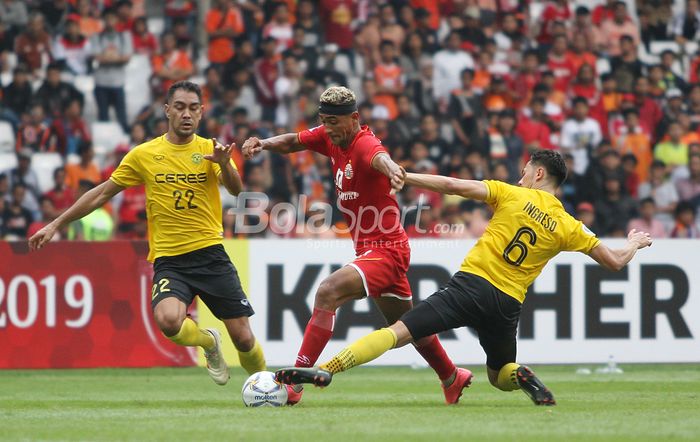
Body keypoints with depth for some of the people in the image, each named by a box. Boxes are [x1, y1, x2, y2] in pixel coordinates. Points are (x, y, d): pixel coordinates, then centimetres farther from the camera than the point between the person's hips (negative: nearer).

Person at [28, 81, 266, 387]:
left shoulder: (209, 150, 2)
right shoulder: (144, 155, 4)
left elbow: (236, 190, -14)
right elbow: (103, 193, 11)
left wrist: (224, 164, -36)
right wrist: (55, 225, 11)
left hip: (210, 254, 0)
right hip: (168, 260, 0)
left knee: (243, 339, -4)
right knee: (168, 321, -29)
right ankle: (208, 342, 5)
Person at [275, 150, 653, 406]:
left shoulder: (512, 195, 3)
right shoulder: (568, 227, 9)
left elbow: (454, 186, -4)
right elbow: (615, 262, 14)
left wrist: (403, 177, 3)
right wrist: (633, 245, 37)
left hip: (472, 283, -3)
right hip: (508, 305, 3)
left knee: (398, 331, -8)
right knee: (499, 375, 27)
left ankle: (326, 371, -23)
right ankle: (524, 378, -7)